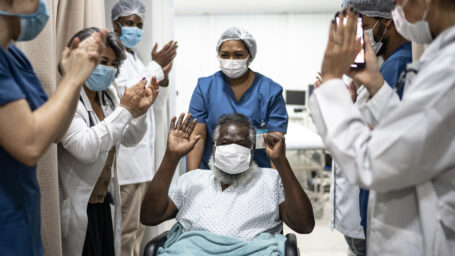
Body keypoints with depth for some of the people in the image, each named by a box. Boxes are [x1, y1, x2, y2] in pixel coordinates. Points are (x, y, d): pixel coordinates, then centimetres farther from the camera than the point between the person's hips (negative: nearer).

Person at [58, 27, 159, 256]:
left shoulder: (108, 94, 4)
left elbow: (129, 140, 11)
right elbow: (85, 149, -30)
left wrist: (140, 110, -7)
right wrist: (124, 109, -26)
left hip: (104, 201, 7)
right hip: (78, 207, -7)